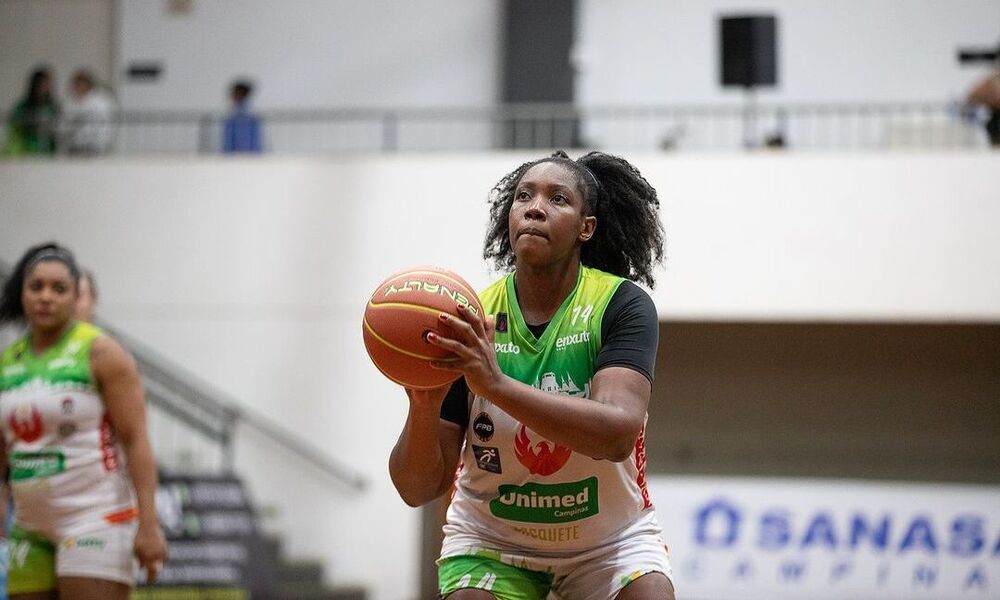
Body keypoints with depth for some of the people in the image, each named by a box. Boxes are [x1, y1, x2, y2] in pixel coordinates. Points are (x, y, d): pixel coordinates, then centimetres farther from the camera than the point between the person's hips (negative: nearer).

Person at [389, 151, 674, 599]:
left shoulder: (621, 305, -16)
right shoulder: (468, 327, -12)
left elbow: (618, 433, -33)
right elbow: (418, 488, -13)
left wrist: (497, 384, -43)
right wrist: (423, 408, -34)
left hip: (610, 539, 0)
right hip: (491, 541, 1)